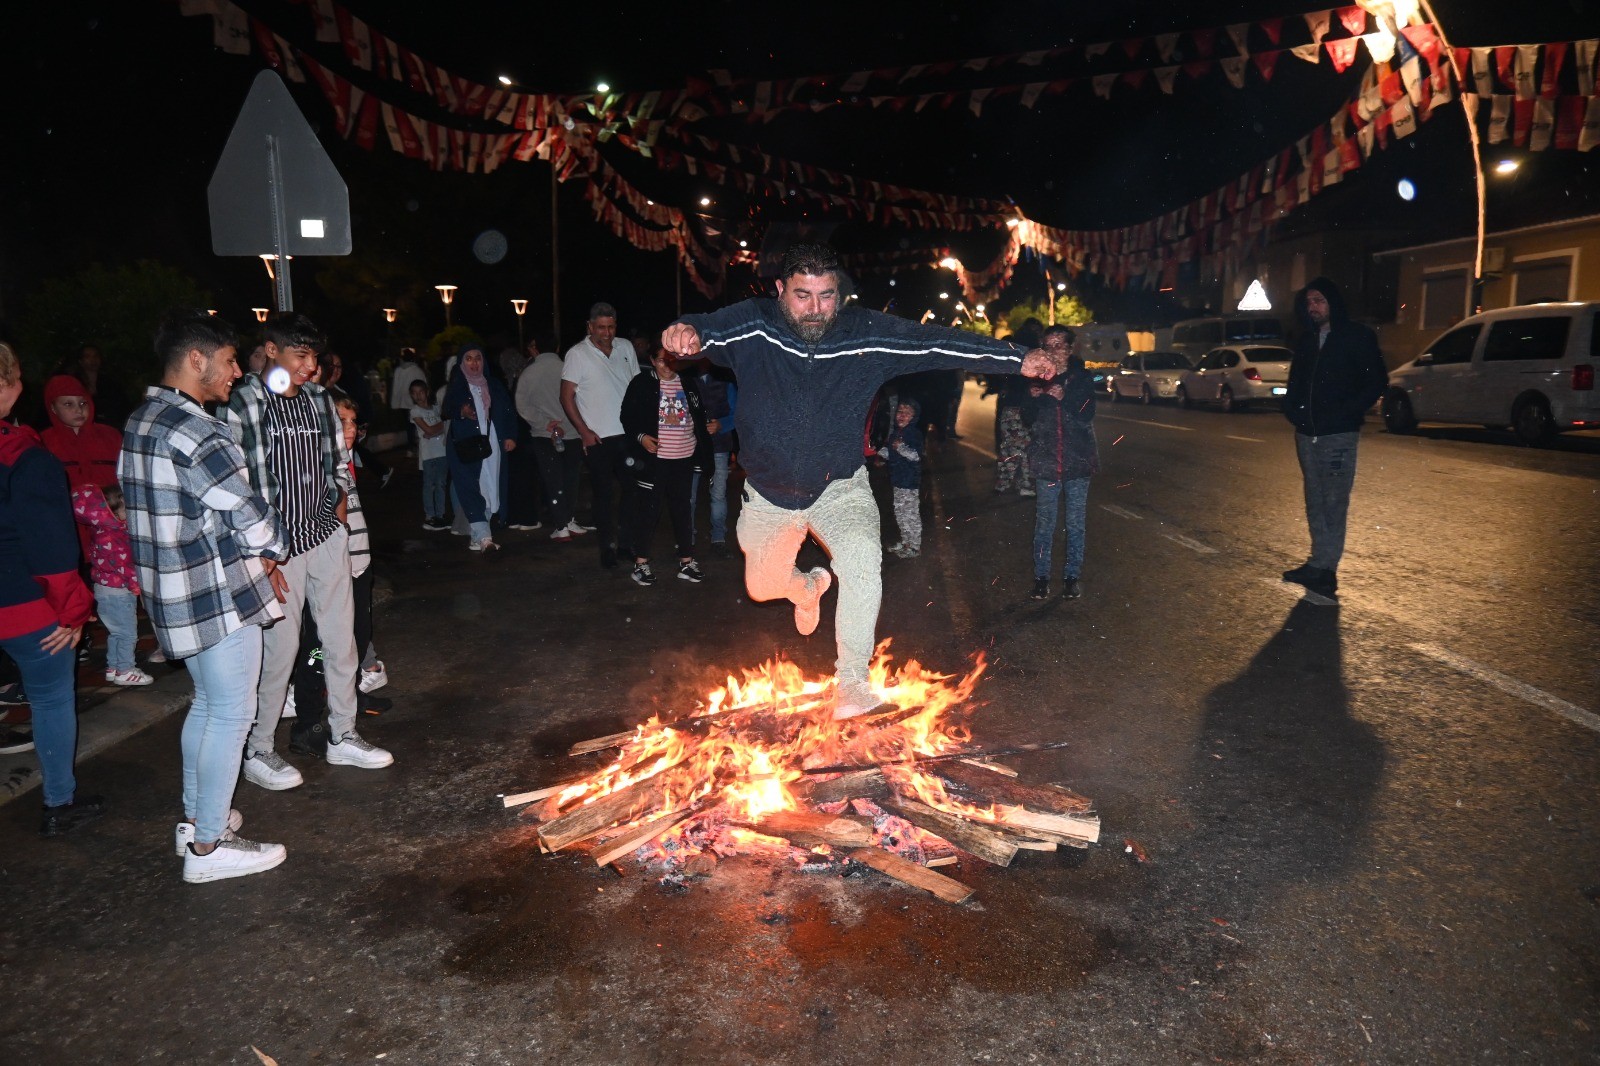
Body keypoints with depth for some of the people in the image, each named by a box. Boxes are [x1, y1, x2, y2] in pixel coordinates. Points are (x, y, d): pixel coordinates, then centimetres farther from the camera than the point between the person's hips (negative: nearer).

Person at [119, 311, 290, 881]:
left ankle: (196, 817, 36)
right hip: (220, 597, -10)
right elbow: (254, 520, -21)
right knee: (230, 715, 2)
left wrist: (255, 558, 10)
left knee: (207, 702, 23)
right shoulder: (196, 434, -22)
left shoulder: (141, 423, 10)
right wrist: (273, 552, 1)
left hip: (175, 592, 10)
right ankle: (209, 846, 12)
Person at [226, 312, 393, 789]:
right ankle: (257, 752, 19)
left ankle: (342, 737, 28)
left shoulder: (318, 400, 8)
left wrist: (341, 500, 2)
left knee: (341, 639, 12)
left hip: (327, 536, 6)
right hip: (278, 547, -6)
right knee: (280, 648, 0)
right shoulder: (243, 404, -11)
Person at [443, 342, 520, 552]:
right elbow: (446, 409, -5)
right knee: (470, 489, -11)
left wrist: (510, 436, 1)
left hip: (492, 444, 3)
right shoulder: (456, 385, 4)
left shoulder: (493, 383, 12)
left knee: (491, 489, 4)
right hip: (466, 446, -3)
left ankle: (478, 535, 14)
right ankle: (483, 536, -14)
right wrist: (461, 411, -26)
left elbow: (508, 409, 11)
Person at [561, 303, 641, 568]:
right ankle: (608, 545, 13)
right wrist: (584, 432, -10)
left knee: (632, 488, 6)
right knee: (604, 493, 2)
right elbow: (566, 397, -4)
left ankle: (628, 540, 20)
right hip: (597, 437, -4)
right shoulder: (577, 354, -5)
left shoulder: (625, 348, 7)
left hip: (628, 434, 4)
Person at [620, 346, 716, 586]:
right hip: (653, 458, -4)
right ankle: (641, 562, 13)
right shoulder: (642, 383, -3)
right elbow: (628, 416, -3)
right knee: (648, 509, 2)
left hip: (684, 458, 4)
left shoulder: (687, 383, 9)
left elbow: (698, 414, 21)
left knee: (682, 508, 12)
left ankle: (686, 561, 21)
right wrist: (641, 436, -16)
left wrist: (707, 427, 6)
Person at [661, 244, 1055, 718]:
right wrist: (686, 333, -59)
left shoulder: (868, 333, -13)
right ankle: (808, 586, 56)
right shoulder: (753, 326, -16)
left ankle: (852, 679, -15)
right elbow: (710, 329, -34)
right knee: (762, 586, 18)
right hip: (769, 492, 2)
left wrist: (1017, 359, -19)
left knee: (862, 556, -29)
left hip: (840, 488, -1)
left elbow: (937, 342, -13)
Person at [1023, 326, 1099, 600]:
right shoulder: (1037, 377, 3)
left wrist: (1064, 399, -24)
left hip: (1077, 461, 0)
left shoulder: (1082, 377, 0)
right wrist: (1034, 398, -18)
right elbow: (1027, 421, 2)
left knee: (1075, 522, 7)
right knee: (1044, 522, 4)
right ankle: (1041, 575, 12)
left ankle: (1072, 575, 17)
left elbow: (1086, 416, -8)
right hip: (1046, 462, 0)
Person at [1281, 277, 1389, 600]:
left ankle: (1324, 567, -9)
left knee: (1333, 502, -9)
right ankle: (1320, 564, 14)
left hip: (1338, 435, -6)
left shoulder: (1357, 337, -2)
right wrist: (1292, 410, 6)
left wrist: (1347, 413, -12)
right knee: (1315, 501, 8)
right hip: (1306, 433, 6)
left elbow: (1376, 382, -4)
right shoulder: (1306, 340, 15)